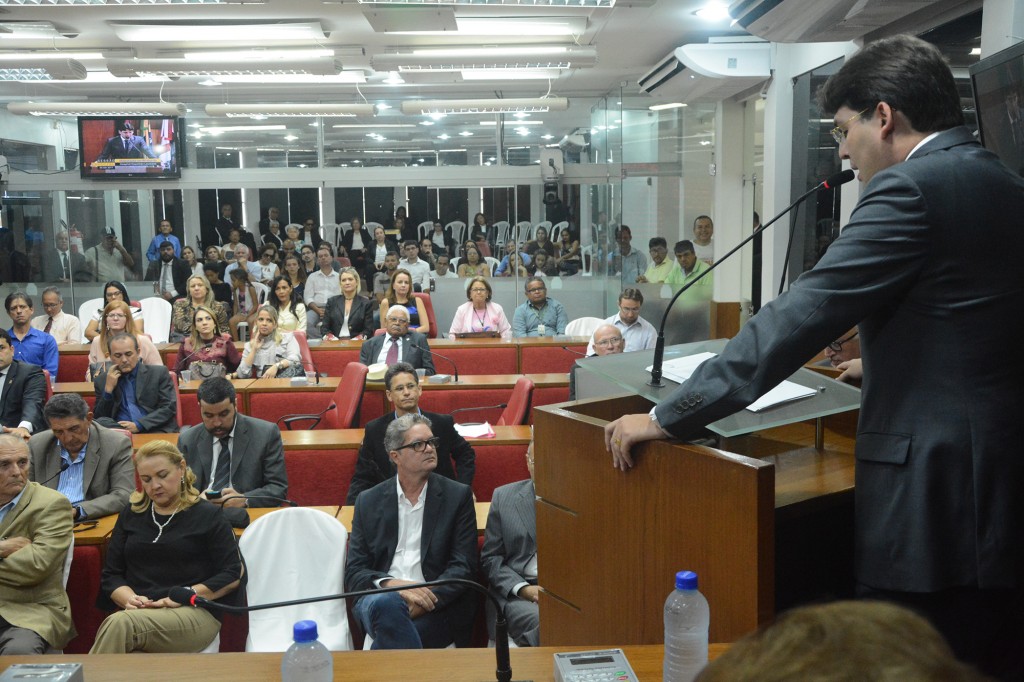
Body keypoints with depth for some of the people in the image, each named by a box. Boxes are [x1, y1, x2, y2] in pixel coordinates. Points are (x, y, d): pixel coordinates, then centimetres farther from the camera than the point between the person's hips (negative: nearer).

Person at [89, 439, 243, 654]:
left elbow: (233, 575, 2)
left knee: (120, 624, -34)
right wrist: (129, 598, -4)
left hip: (194, 614, -3)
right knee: (120, 624, -37)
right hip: (136, 611, 3)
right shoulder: (131, 515, 22)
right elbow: (111, 574, 18)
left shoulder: (207, 515, 9)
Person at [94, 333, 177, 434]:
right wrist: (108, 389, -3)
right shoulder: (101, 380, 14)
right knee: (100, 423, -29)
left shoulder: (159, 373, 7)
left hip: (156, 432, -3)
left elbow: (169, 407, -1)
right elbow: (98, 418, 10)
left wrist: (138, 425, -12)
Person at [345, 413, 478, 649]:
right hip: (379, 597, 2)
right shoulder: (368, 501, 13)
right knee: (386, 604, -34)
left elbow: (463, 567, 2)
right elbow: (354, 572, 8)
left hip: (438, 607, -2)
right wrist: (390, 583, -14)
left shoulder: (458, 496, 8)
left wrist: (426, 598, -16)